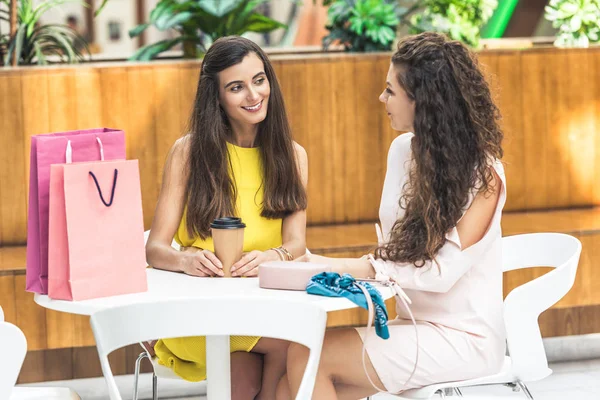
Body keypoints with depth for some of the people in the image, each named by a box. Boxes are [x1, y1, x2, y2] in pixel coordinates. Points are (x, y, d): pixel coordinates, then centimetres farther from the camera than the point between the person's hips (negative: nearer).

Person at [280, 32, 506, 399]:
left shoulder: (483, 173, -14)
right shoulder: (402, 150, 7)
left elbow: (444, 271, -20)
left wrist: (351, 268, -23)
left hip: (463, 339, -6)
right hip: (413, 325, 6)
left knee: (306, 358, -20)